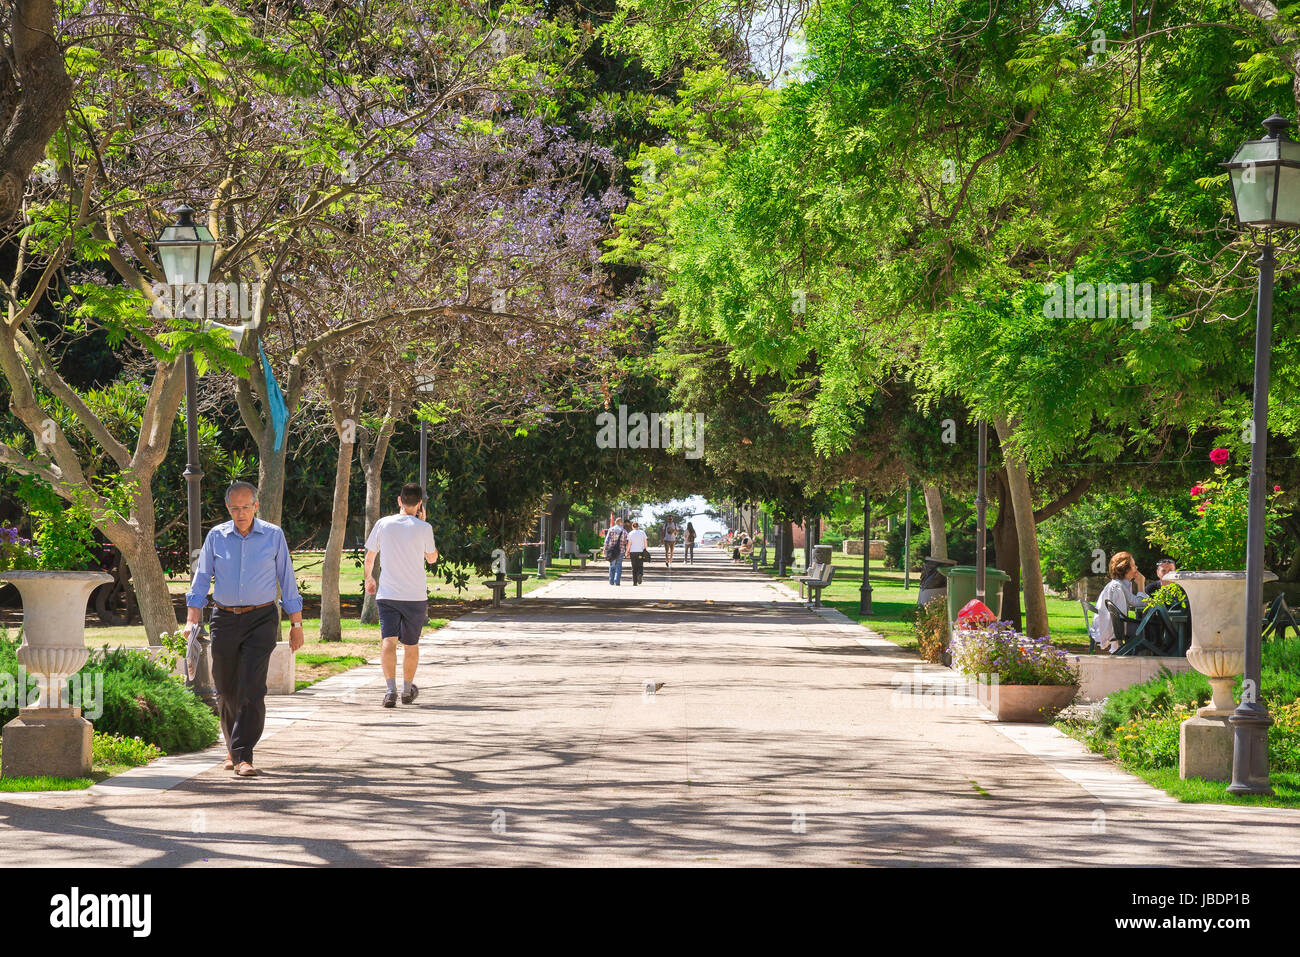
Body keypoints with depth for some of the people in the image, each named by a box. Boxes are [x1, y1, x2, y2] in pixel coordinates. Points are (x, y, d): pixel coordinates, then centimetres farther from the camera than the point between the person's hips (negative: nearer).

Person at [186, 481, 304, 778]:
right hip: (224, 619, 2)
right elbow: (201, 579, 7)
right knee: (226, 689, 8)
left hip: (261, 620, -2)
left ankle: (243, 756, -14)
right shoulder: (216, 537, 4)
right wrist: (192, 620, -4)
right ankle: (232, 747, 29)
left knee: (252, 689, -13)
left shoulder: (273, 536, 2)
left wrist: (296, 624, 5)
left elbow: (287, 580, 6)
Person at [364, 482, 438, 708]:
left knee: (388, 640, -8)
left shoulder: (383, 524, 0)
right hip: (415, 596, 0)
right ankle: (407, 689, 29)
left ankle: (390, 689, -26)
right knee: (411, 644, 15)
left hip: (387, 594, 0)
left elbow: (370, 556, 9)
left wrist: (369, 578, 27)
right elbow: (432, 558, 11)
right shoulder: (423, 528, -5)